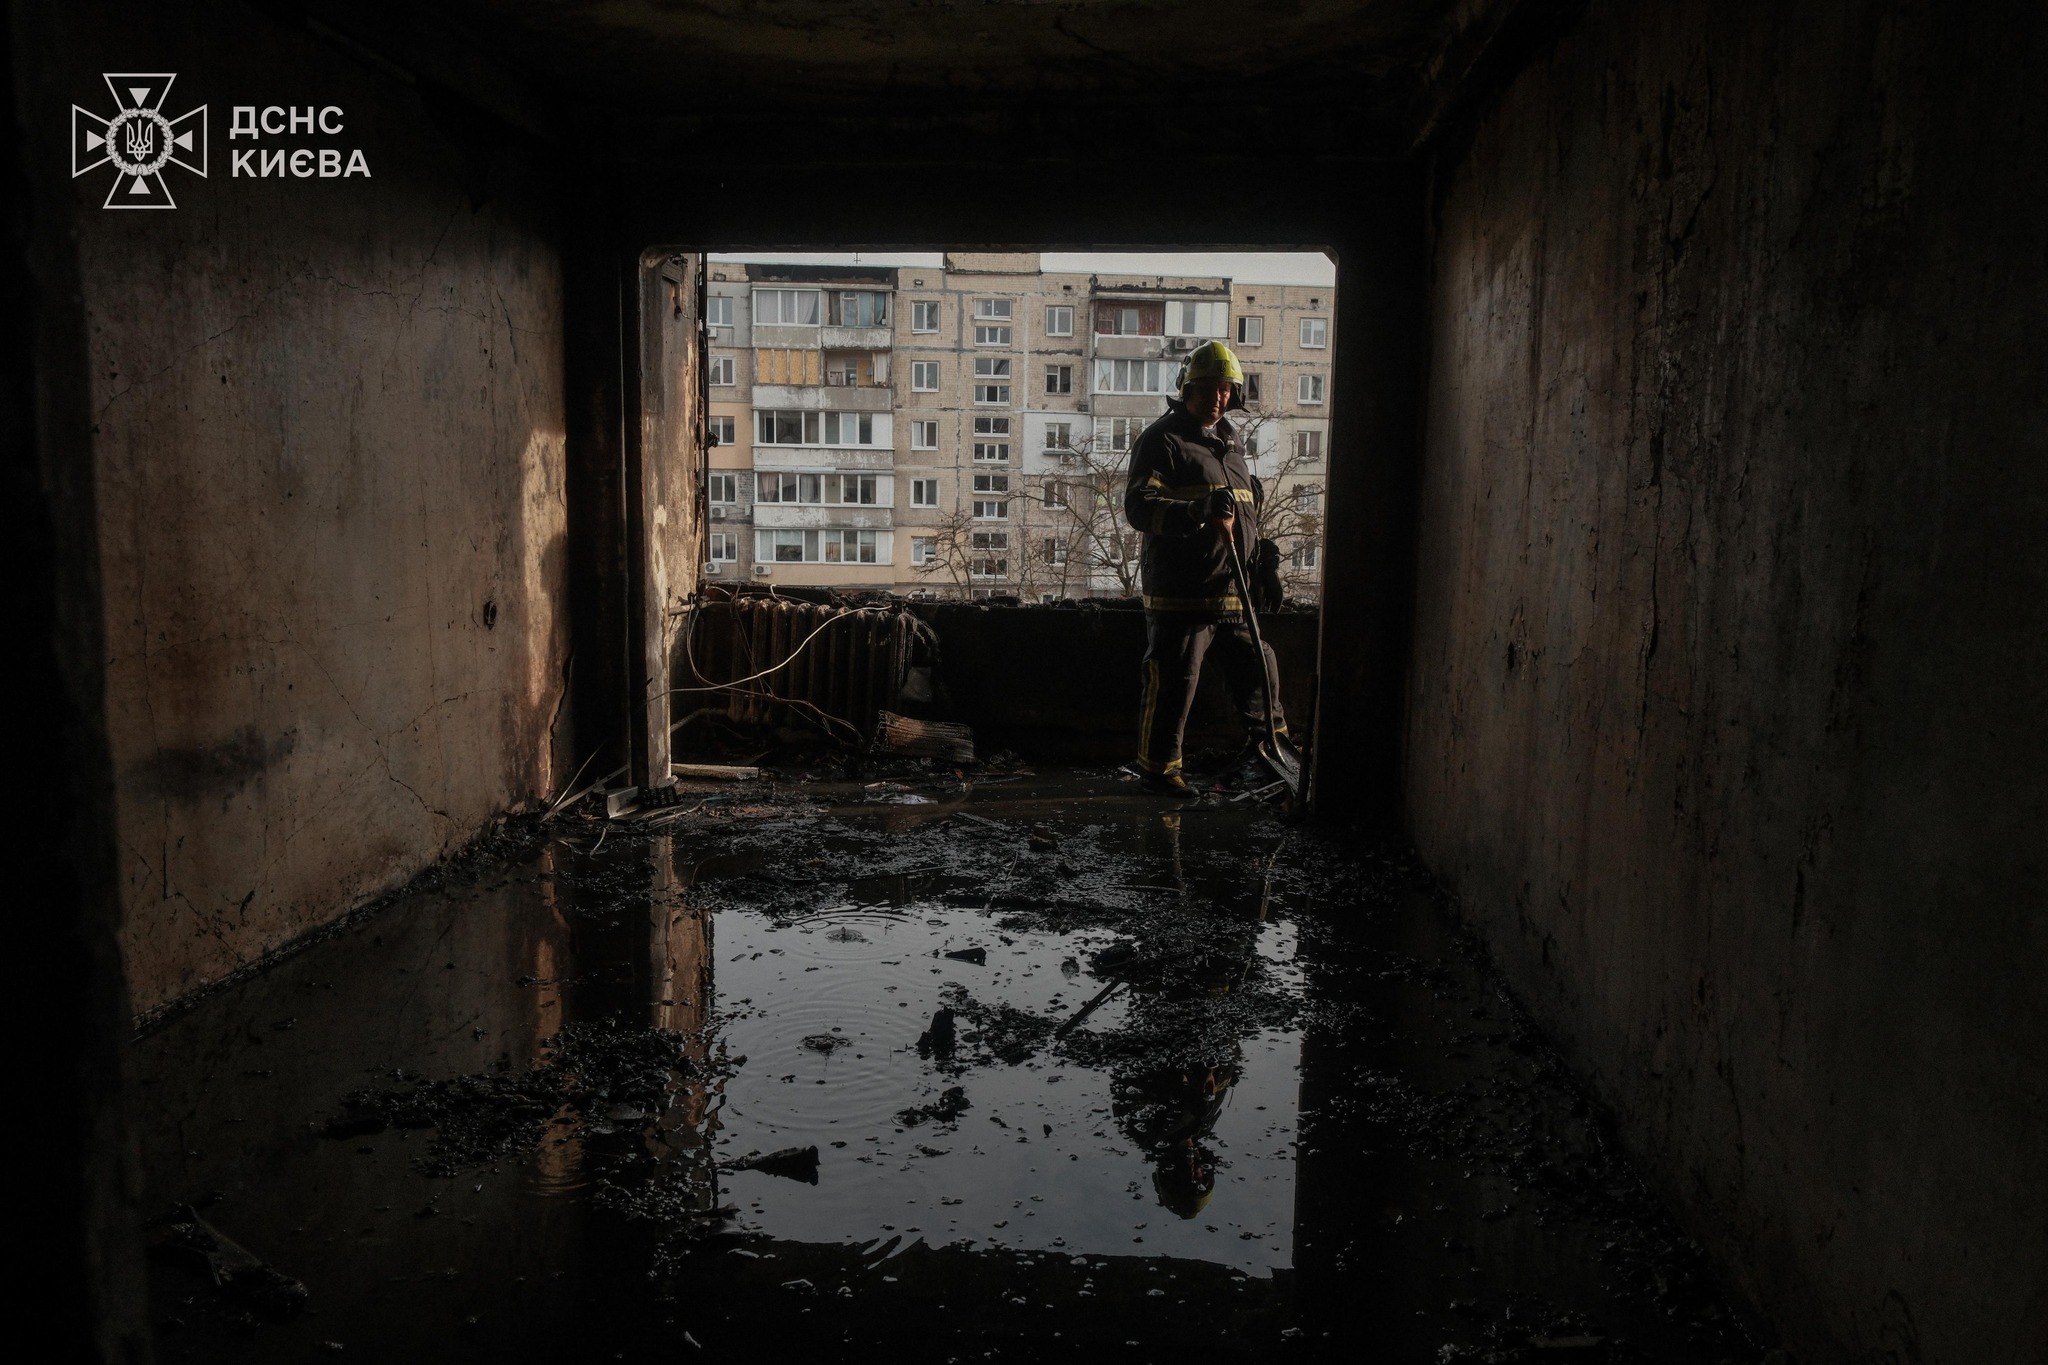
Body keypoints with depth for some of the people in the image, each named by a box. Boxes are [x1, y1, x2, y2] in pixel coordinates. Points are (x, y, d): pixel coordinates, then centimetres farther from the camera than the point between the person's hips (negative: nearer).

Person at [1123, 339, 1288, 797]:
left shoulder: (1230, 442, 20)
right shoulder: (1164, 439, -6)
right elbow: (1139, 506, -18)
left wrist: (1256, 554, 28)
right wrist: (1200, 514, -30)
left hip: (1232, 589, 8)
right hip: (1181, 591, -7)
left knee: (1256, 668, 14)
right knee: (1174, 680, -3)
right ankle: (1157, 765, 11)